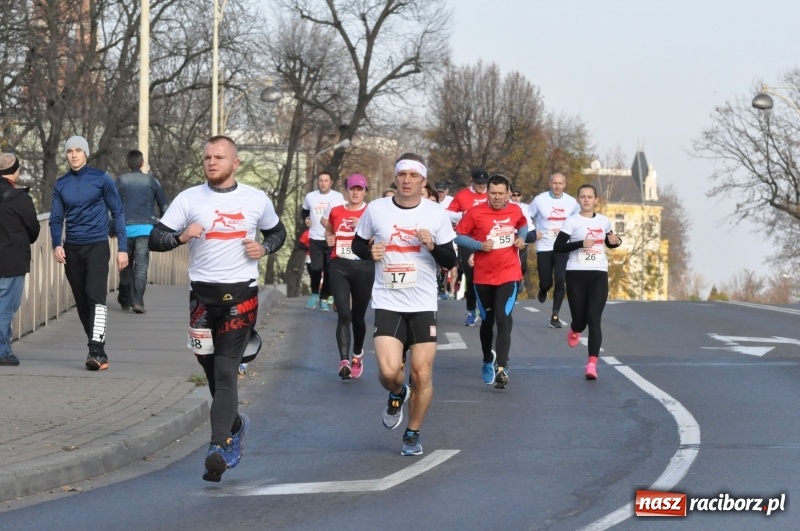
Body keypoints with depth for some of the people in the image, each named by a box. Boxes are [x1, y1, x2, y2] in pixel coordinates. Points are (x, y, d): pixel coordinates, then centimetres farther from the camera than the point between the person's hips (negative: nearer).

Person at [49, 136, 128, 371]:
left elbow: (117, 212, 1)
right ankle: (98, 351, 16)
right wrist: (57, 244, -9)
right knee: (81, 302, 6)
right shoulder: (61, 184, 7)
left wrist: (122, 247, -4)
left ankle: (96, 349, -26)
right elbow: (56, 218, 9)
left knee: (96, 296, -20)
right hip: (72, 248, 4)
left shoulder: (101, 179, -2)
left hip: (97, 246, -4)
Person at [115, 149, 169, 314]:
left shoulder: (121, 181, 5)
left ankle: (125, 300, 20)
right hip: (145, 228, 0)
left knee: (126, 265, 13)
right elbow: (164, 205, 10)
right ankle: (137, 301, -16)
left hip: (126, 228, 0)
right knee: (141, 266, -4)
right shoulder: (152, 181, 7)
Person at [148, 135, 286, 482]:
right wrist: (181, 237, -20)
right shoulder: (189, 199, 3)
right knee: (211, 369, 10)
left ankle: (219, 448, -17)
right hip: (201, 293, 2)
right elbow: (155, 239, 0)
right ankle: (235, 424, 36)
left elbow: (277, 232, 22)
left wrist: (264, 248, 0)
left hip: (241, 293, -2)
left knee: (225, 371, -12)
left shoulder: (257, 200, 5)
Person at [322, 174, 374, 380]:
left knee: (358, 316, 10)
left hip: (364, 267, -1)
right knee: (344, 314, -14)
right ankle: (344, 361, -22)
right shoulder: (335, 212, 8)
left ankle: (357, 354, 36)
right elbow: (328, 229, 27)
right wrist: (329, 238, 7)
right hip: (339, 266, 1)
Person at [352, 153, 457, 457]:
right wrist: (369, 252, -9)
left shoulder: (437, 214, -1)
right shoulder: (376, 209, 0)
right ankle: (397, 395, 22)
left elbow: (451, 261, 1)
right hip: (387, 303, 0)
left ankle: (413, 434, 19)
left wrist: (433, 245, -19)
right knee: (389, 372, -15)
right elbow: (358, 244, 14)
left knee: (422, 375, -2)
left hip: (423, 305, 0)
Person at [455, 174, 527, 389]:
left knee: (503, 319, -16)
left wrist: (521, 238, 3)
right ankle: (488, 360, 38)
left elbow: (523, 225, 23)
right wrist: (480, 245, -18)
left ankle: (501, 368, -20)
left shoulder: (515, 211, 1)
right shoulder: (475, 213, -8)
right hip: (483, 276, 0)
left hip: (509, 275, 0)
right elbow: (458, 236, -4)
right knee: (487, 321, 13)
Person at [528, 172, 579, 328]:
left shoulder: (571, 202, 1)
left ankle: (555, 316, -1)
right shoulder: (540, 200, -5)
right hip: (544, 248, -1)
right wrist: (532, 233, -8)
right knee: (546, 283, 1)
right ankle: (543, 291, 41)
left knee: (560, 281, -11)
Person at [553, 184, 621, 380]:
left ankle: (592, 364, -16)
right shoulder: (572, 221, -4)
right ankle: (575, 330, 44)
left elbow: (609, 242, 26)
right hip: (576, 275, -2)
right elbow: (557, 247, -10)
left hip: (599, 275, 2)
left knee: (594, 320, -10)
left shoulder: (604, 221, 9)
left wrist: (616, 242, 2)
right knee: (580, 319, 4)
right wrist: (581, 243, -22)